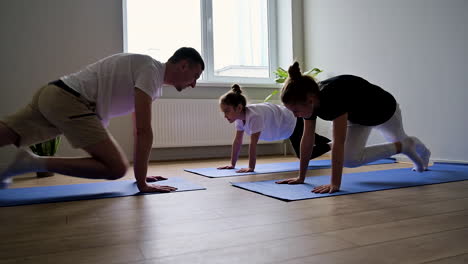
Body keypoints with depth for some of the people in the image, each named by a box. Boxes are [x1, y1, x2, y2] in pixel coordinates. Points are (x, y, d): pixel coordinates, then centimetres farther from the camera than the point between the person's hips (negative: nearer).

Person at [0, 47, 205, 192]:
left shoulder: (154, 82, 19)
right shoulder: (150, 70, -11)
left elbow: (138, 130, 23)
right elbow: (144, 132, -18)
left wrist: (141, 174, 23)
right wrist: (141, 182, -14)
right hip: (69, 100, -10)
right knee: (117, 168, -16)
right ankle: (31, 163, -15)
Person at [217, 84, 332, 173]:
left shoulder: (254, 115, -43)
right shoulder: (240, 116, -17)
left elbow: (253, 143, -43)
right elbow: (237, 141, -11)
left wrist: (251, 168, -40)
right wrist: (232, 164, -10)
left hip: (293, 123, -8)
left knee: (304, 156, 3)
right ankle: (328, 141, 58)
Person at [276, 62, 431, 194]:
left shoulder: (335, 96, -46)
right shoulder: (310, 100, -25)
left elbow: (338, 142, -49)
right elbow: (307, 139, -19)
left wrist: (335, 184, -51)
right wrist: (301, 177, -16)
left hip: (384, 110, -5)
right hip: (357, 116, 6)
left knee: (400, 141, 10)